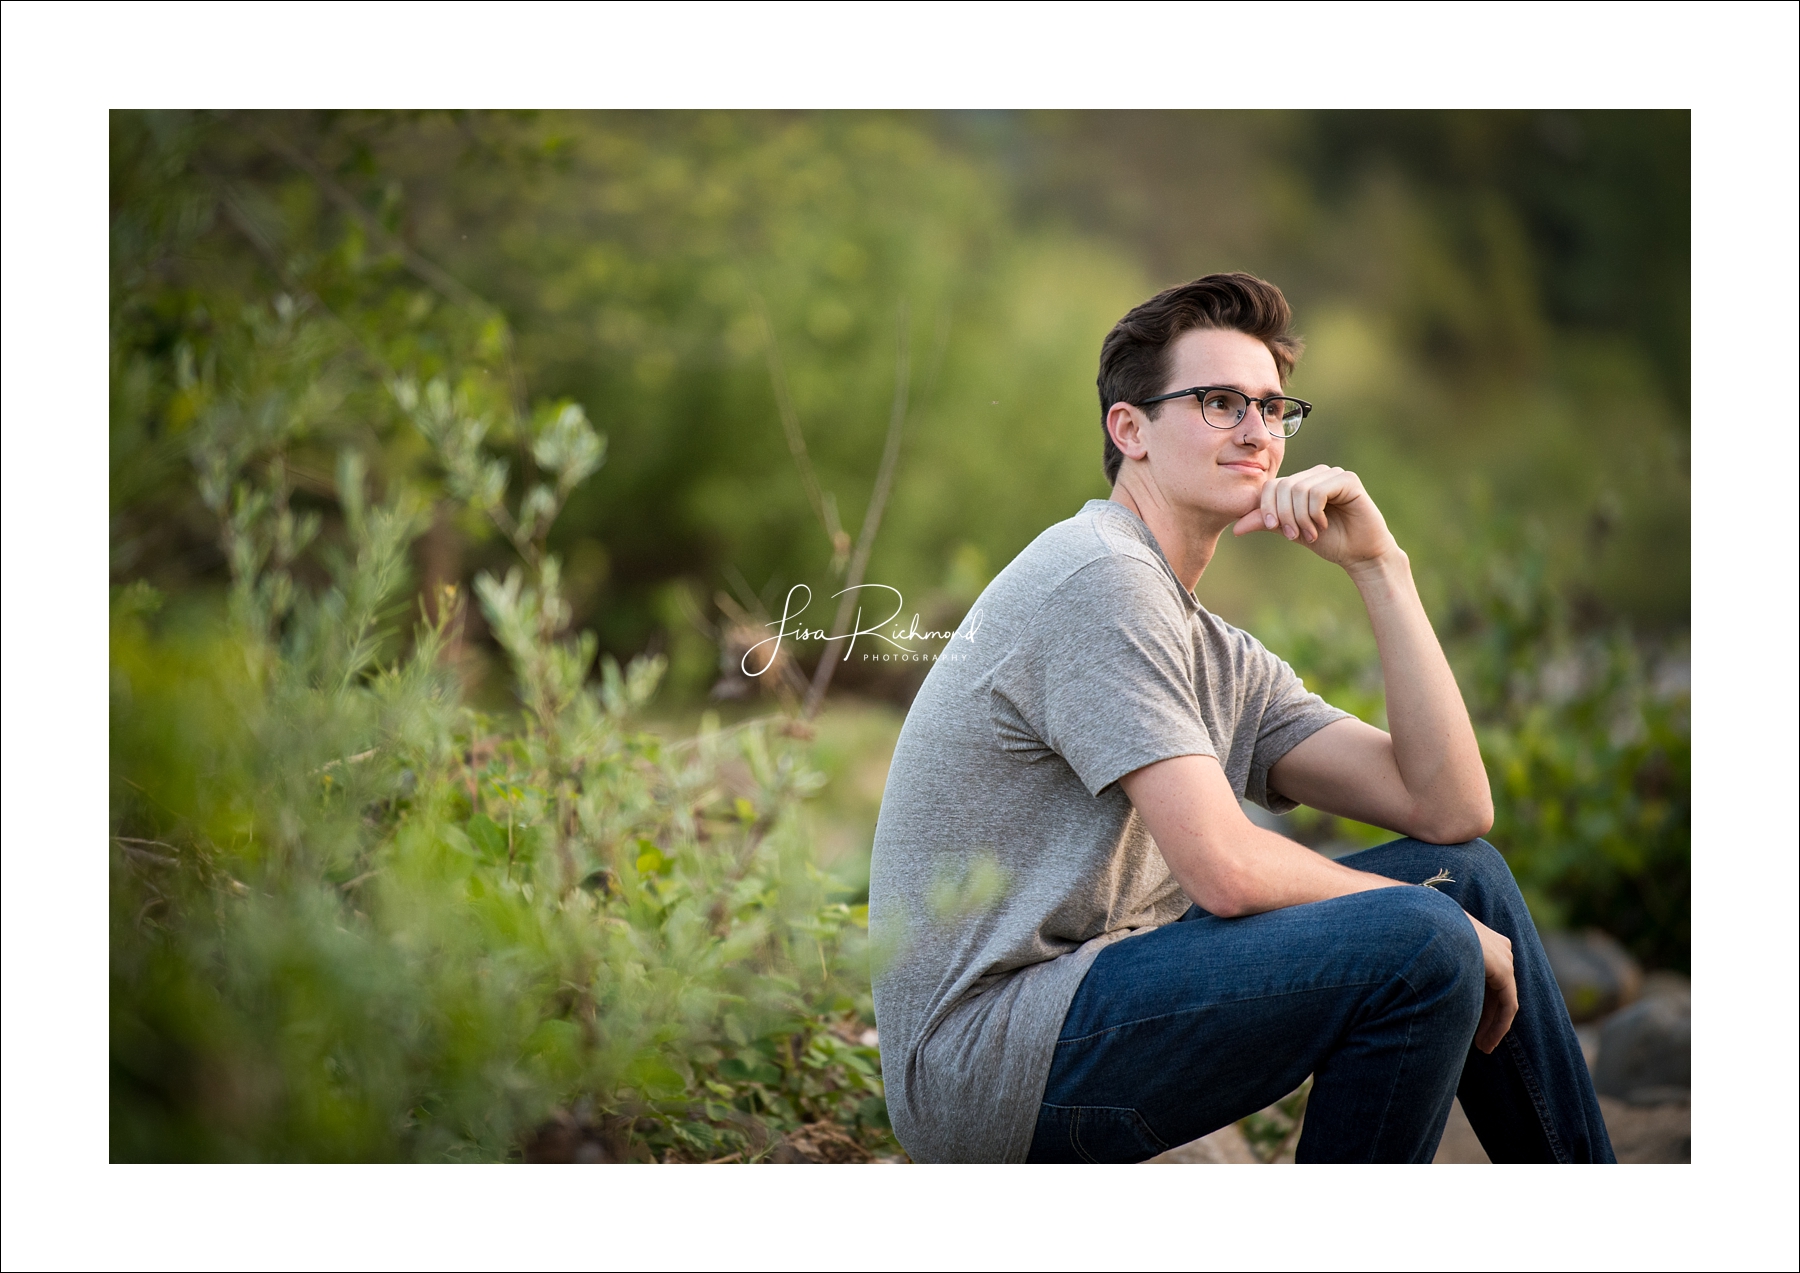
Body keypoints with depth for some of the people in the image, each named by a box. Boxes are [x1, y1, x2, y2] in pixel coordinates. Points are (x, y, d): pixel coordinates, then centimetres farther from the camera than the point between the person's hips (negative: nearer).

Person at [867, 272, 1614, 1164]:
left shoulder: (1224, 660, 16)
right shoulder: (1099, 578, -13)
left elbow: (1448, 809, 7)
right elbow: (1225, 869, -20)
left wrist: (1379, 564, 3)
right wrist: (1440, 927, -6)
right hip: (982, 1064, -10)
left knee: (1467, 871, 10)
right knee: (1422, 941, -22)